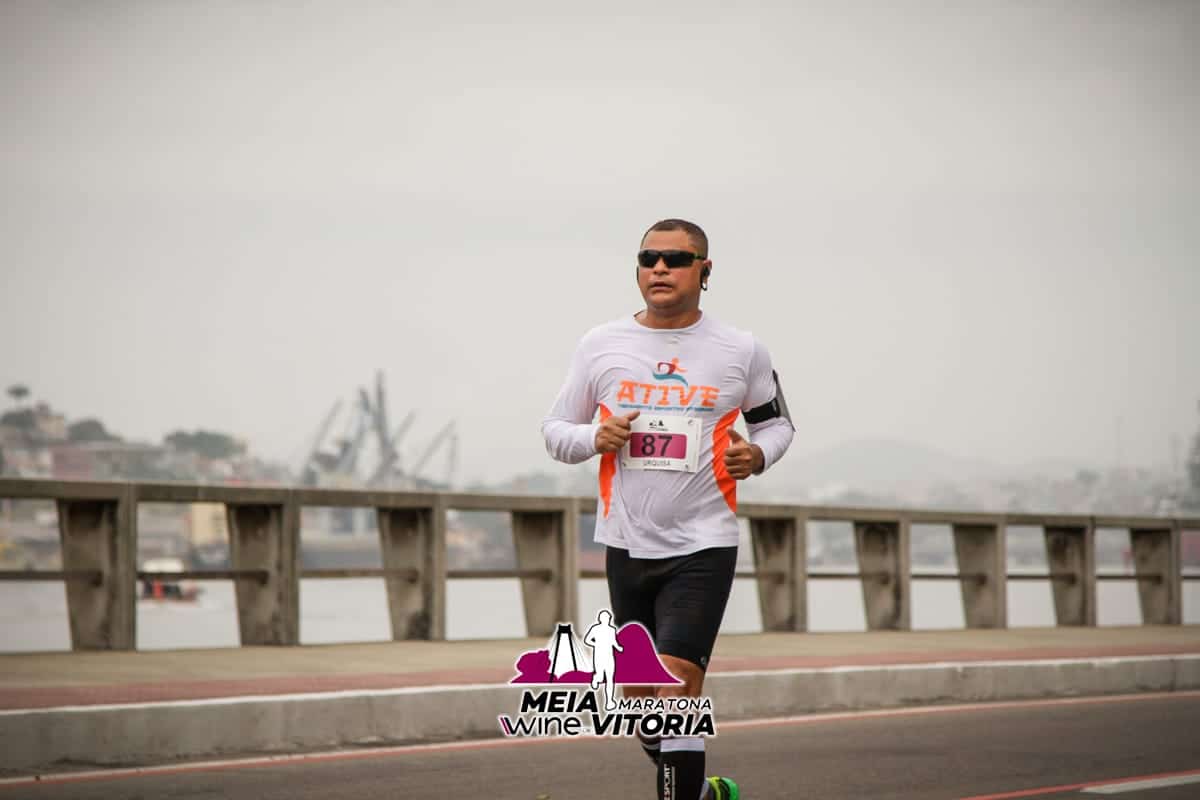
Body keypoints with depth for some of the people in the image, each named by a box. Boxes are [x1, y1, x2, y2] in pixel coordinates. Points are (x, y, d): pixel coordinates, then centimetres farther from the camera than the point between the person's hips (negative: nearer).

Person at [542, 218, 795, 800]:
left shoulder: (741, 352, 0)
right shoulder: (601, 345, 3)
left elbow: (776, 422, 15)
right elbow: (555, 430, 10)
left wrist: (758, 455, -7)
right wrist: (595, 438, -11)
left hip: (703, 546, -3)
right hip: (626, 546, 3)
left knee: (675, 691, -16)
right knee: (641, 703, 11)